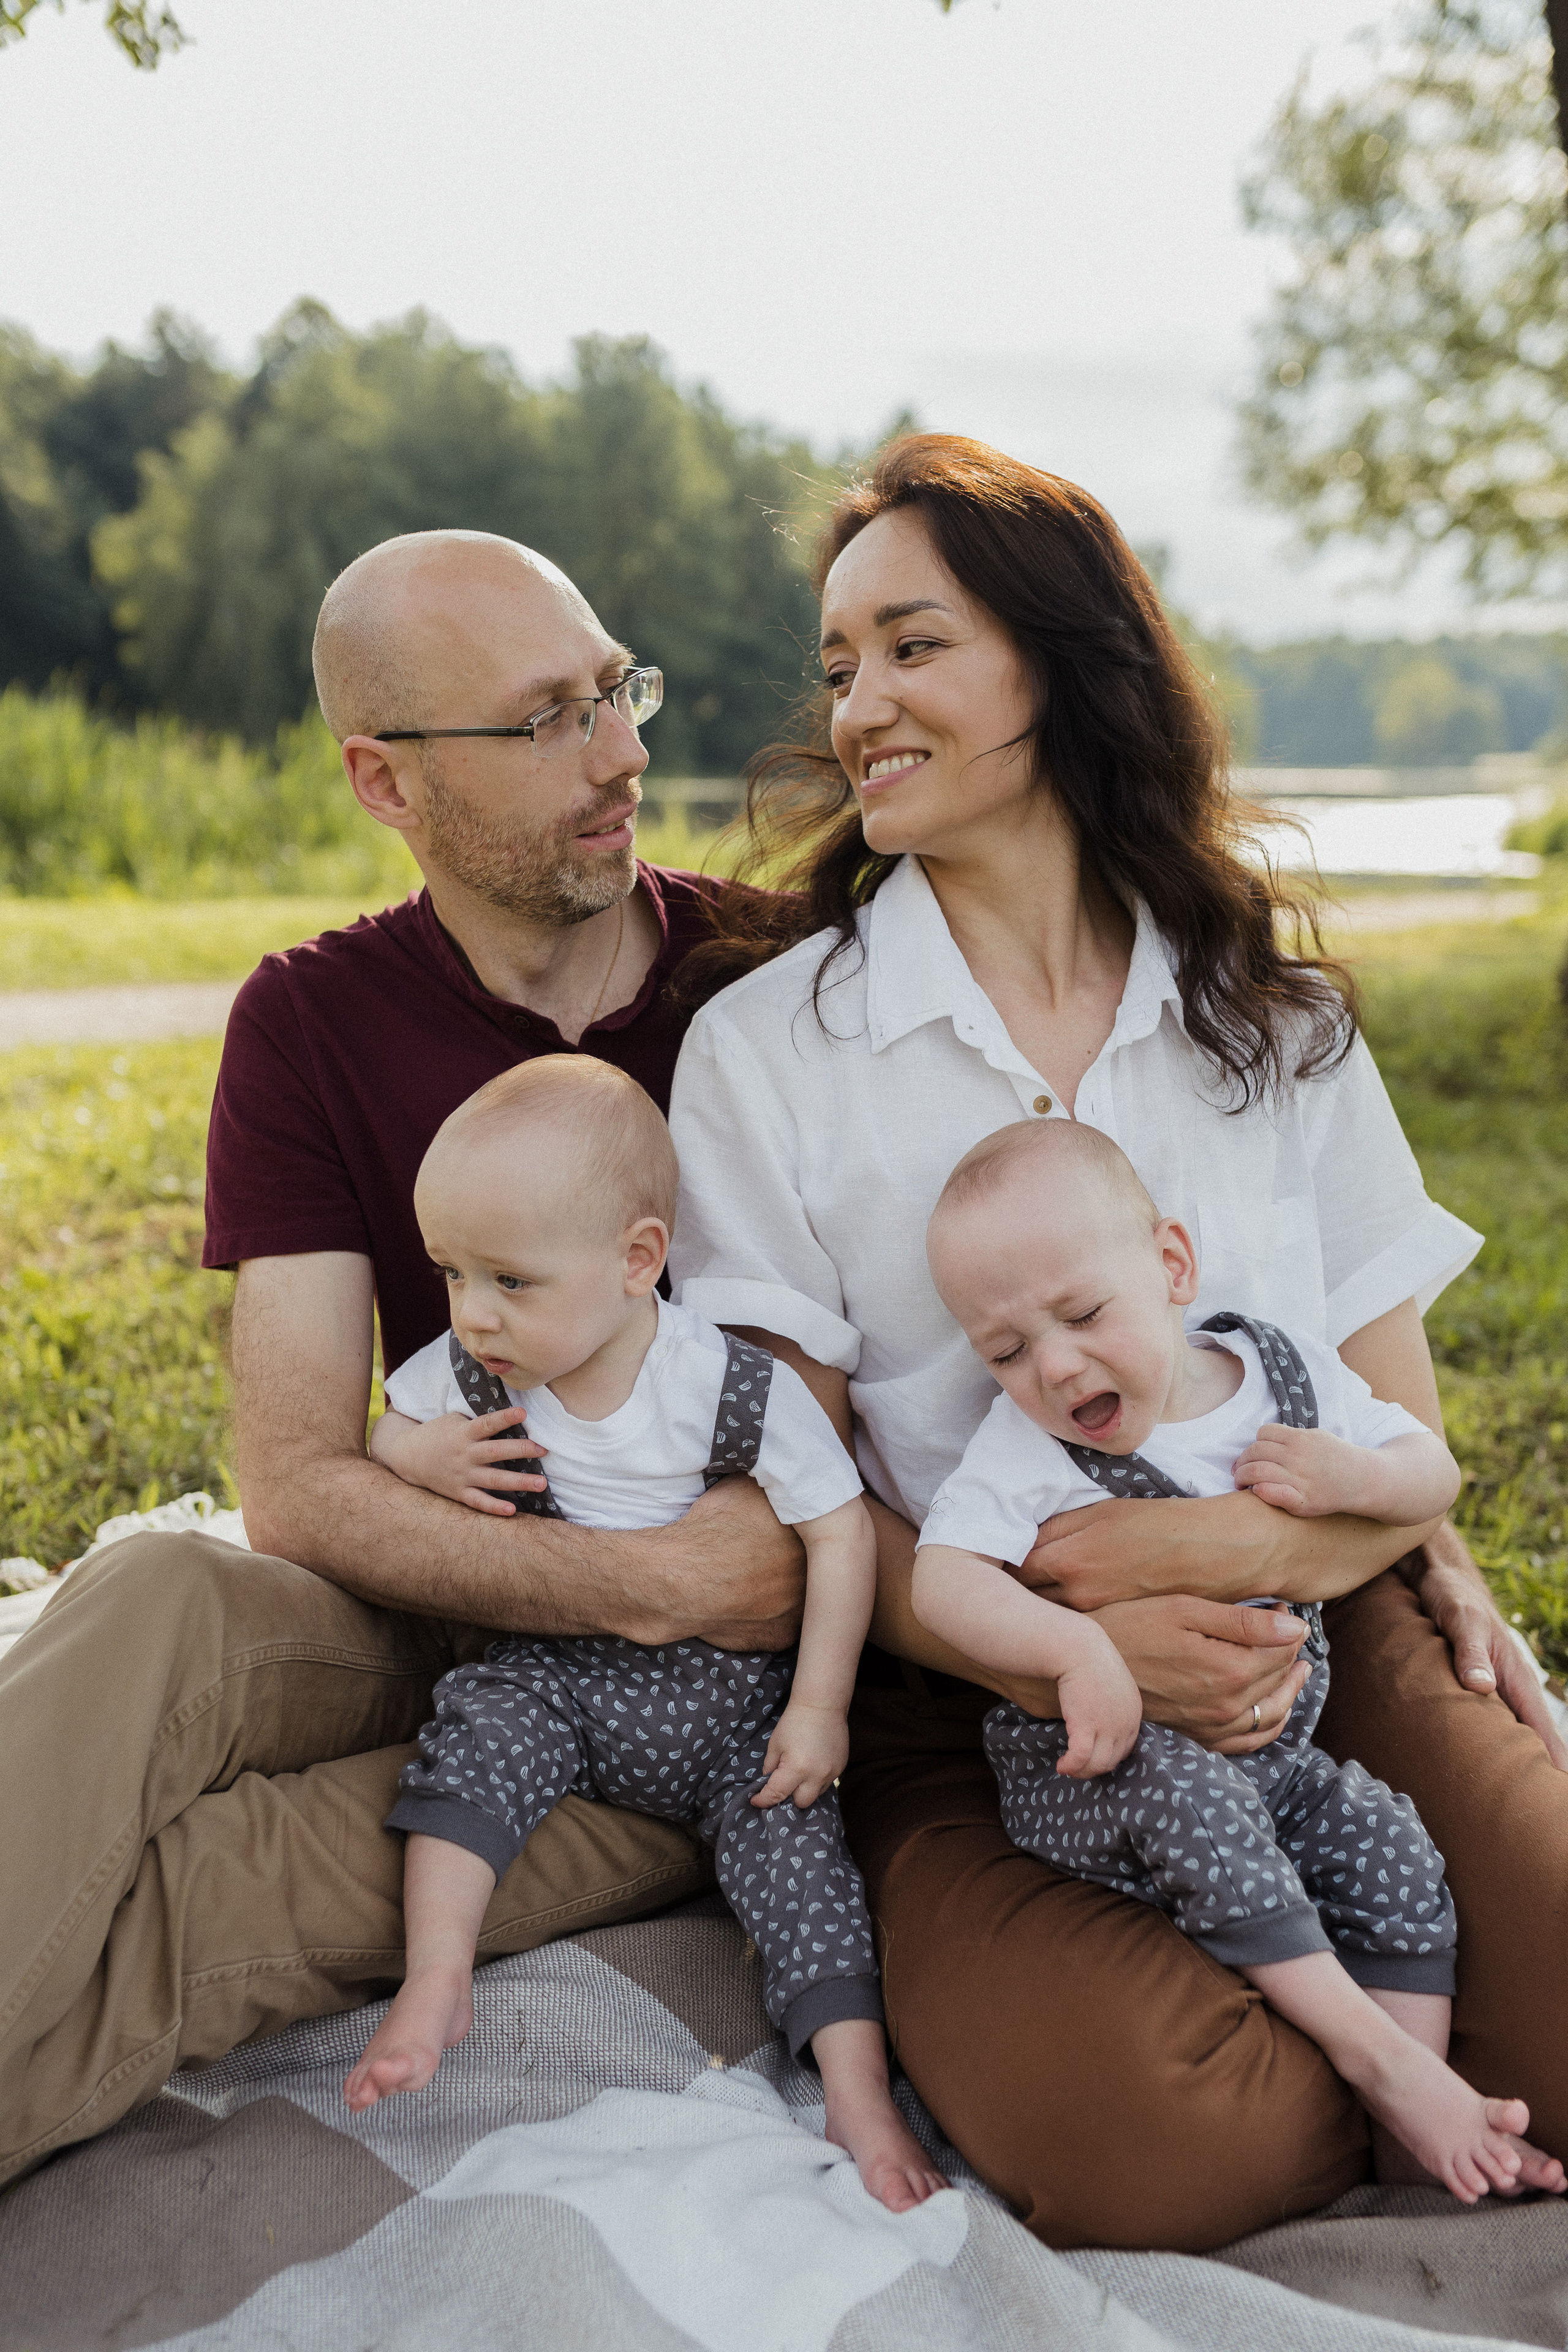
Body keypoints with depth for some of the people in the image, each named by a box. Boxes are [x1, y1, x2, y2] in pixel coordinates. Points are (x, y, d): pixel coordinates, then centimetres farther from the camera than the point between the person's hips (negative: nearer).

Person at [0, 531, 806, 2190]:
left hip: (728, 1672, -1)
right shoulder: (315, 1024, -2)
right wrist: (652, 1581, -23)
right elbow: (299, 1491, -11)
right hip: (453, 1614, 1)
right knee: (157, 1602, -30)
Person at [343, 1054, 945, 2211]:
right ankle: (437, 1981, -22)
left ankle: (859, 2095, -14)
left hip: (728, 1694, -3)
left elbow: (842, 1531, -13)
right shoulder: (474, 1369, -7)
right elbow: (381, 1429, 11)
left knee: (791, 1838, -17)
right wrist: (419, 1456, -14)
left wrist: (819, 1706, -15)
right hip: (557, 1671, 3)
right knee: (483, 1726, -24)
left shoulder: (737, 1390, -20)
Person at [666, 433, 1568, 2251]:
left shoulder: (1273, 1011, 7)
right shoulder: (766, 1042, 0)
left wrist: (1222, 1543, -18)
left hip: (1308, 1640, 3)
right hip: (968, 1704, -2)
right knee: (1175, 2137, -28)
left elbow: (1402, 1439, 5)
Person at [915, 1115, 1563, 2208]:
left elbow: (1436, 1470, 5)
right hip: (1089, 1769, -4)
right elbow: (942, 1578, -24)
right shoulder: (1024, 1449, -12)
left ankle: (1407, 2131, -5)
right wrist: (1078, 1648, -39)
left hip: (1269, 1748, 4)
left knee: (1396, 1850, -16)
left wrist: (1358, 1479, -19)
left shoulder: (1290, 1375, -2)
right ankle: (1371, 2055, -26)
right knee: (1188, 1793, -34)